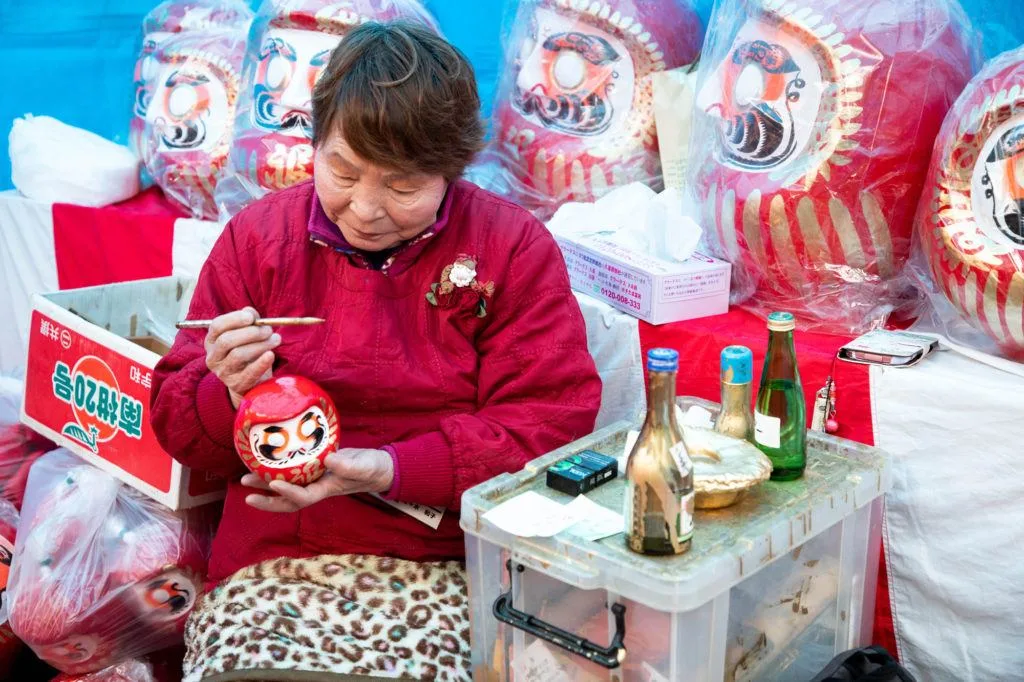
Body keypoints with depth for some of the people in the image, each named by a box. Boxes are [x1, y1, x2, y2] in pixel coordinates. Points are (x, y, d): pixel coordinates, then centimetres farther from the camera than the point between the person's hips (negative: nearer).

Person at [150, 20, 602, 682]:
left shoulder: (515, 248, 3)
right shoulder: (256, 237, 9)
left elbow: (555, 423, -5)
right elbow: (175, 425, 12)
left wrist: (393, 471, -16)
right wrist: (231, 396, -12)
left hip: (444, 573, -1)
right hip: (271, 569, 2)